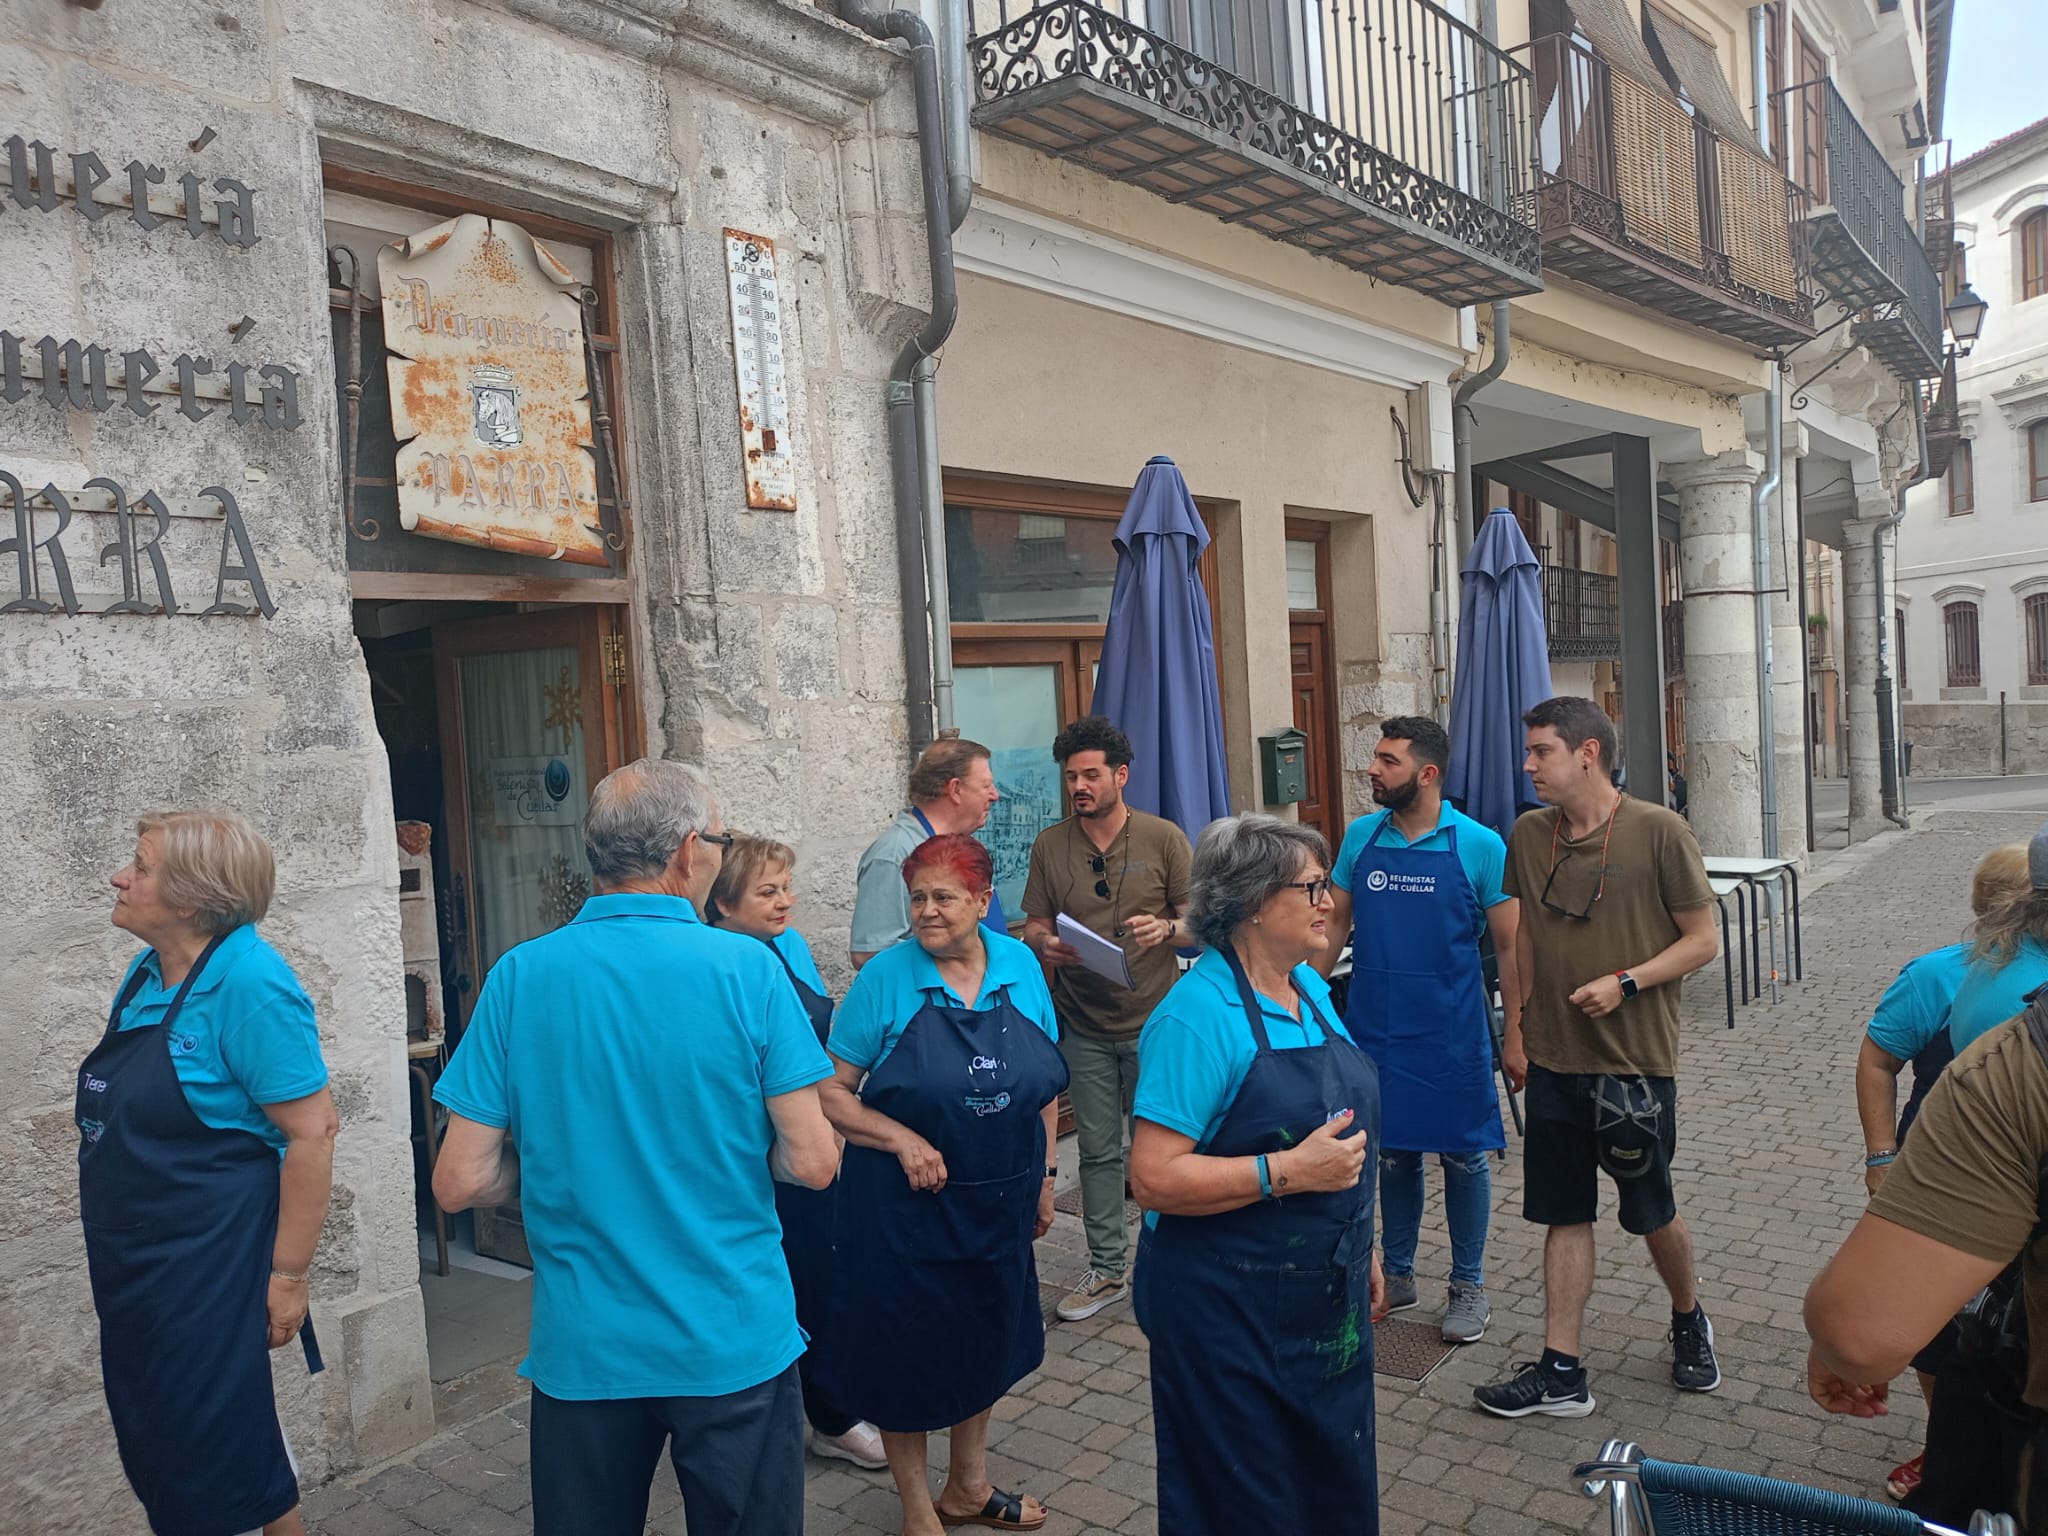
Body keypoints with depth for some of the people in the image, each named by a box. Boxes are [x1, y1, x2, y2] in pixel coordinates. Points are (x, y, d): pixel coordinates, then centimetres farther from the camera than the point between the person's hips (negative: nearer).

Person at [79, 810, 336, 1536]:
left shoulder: (249, 981, -21)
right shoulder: (146, 972, 5)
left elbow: (312, 1132, -22)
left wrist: (288, 1276, -20)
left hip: (211, 1267, -8)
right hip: (134, 1265, 8)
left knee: (222, 1455, 4)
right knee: (153, 1449, 19)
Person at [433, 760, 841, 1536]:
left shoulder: (518, 977, -8)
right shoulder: (748, 969, -13)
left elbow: (459, 1182, -6)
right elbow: (812, 1162, -11)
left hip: (582, 1349, 2)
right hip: (735, 1344, -2)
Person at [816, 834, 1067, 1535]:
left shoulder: (1021, 966, -4)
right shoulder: (886, 977, -15)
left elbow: (1044, 1084, 7)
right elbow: (831, 1093, -11)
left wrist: (1042, 1176, 8)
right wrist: (902, 1140, -23)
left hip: (998, 1204, 4)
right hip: (905, 1203, -4)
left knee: (985, 1342, 21)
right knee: (907, 1351, 10)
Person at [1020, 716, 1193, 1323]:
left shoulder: (1163, 838, -3)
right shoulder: (1050, 845, 3)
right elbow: (1035, 925, 7)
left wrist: (1165, 929, -21)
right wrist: (1045, 945, -15)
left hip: (1153, 1022, -2)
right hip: (1084, 1028, 2)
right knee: (1098, 1151, 10)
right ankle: (1107, 1271, 23)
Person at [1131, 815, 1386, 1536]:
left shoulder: (1309, 988, 5)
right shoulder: (1197, 1015, -22)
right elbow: (1154, 1177, -25)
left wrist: (1362, 1247, 18)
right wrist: (1289, 1172, -27)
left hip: (1327, 1299, 8)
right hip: (1231, 1314, -8)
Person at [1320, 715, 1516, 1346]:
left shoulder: (1479, 846, -8)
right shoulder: (1360, 837, 2)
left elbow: (1509, 945, -5)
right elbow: (1334, 923, 10)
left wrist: (1516, 1033, -7)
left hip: (1451, 1033, -3)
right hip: (1374, 1027, 3)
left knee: (1463, 1156, 8)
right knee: (1393, 1152, 14)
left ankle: (1468, 1286, 25)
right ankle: (1396, 1276, 31)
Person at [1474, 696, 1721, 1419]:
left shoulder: (1658, 830, -11)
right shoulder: (1528, 833, 4)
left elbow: (1702, 939, -7)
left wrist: (1625, 983, -19)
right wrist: (1517, 1029, 13)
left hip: (1636, 1059, -4)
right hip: (1553, 1060, 4)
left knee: (1652, 1212, 12)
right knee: (1564, 1214, 8)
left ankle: (1689, 1321, 41)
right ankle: (1560, 1373, 17)